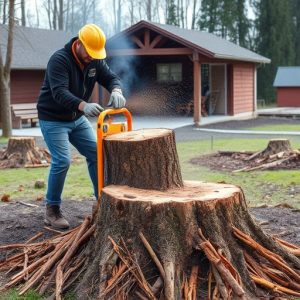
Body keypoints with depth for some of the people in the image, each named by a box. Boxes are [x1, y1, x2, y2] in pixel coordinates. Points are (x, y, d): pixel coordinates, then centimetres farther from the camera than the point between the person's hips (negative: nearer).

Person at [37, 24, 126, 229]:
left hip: (77, 119, 7)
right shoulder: (59, 60, -25)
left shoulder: (95, 60, -3)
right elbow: (59, 92, -37)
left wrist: (116, 91, -33)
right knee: (62, 160, -17)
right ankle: (52, 210, -3)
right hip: (53, 120, -7)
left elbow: (111, 77, -7)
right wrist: (84, 106, -54)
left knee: (96, 153, 2)